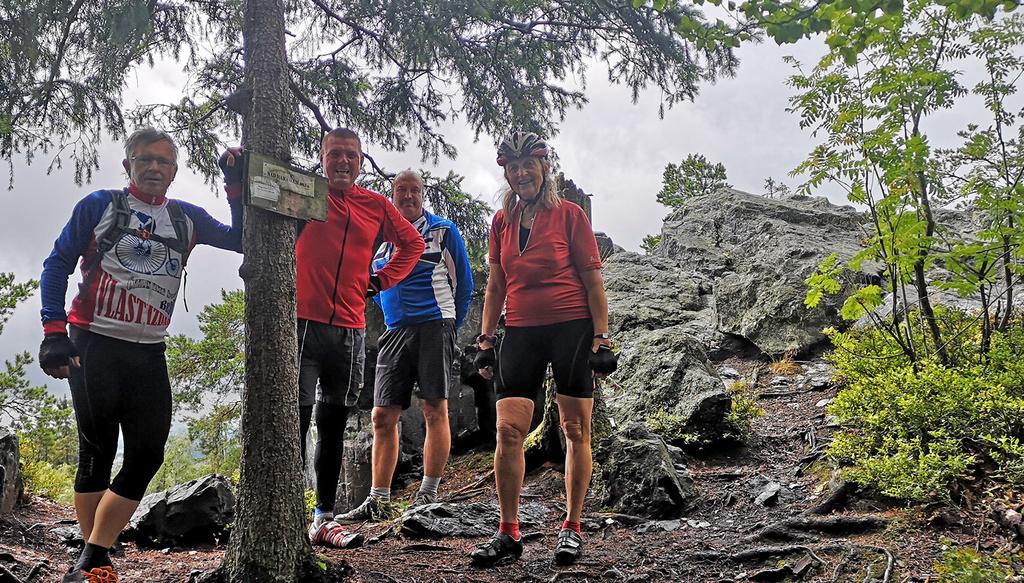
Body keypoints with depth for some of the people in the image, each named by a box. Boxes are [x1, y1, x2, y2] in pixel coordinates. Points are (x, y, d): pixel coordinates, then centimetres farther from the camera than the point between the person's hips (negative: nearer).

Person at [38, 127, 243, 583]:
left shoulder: (186, 217, 11)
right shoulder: (99, 205, 3)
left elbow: (240, 240, 6)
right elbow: (57, 266, 2)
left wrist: (236, 188, -4)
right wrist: (54, 332, -7)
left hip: (148, 354, 4)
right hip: (93, 347, -4)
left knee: (147, 454, -2)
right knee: (98, 452, -1)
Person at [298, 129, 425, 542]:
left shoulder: (376, 206, 10)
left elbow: (413, 243, 24)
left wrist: (381, 280, 14)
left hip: (350, 328, 4)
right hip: (304, 322, -4)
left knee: (333, 426, 11)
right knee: (295, 419, -6)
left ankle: (325, 516, 20)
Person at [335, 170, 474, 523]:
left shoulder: (444, 231, 5)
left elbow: (464, 283, 8)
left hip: (434, 328, -4)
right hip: (395, 332, 5)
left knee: (435, 411, -6)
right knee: (383, 416, 2)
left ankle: (428, 494, 1)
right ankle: (378, 501, 8)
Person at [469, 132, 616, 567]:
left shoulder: (569, 214, -1)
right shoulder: (502, 221, 11)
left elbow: (592, 279, -2)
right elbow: (496, 284, 15)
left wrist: (601, 337, -7)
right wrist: (485, 340, 10)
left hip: (572, 329, -3)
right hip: (520, 332, 4)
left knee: (576, 430, 1)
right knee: (507, 430, -5)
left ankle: (572, 528, 14)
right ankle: (508, 532, 5)